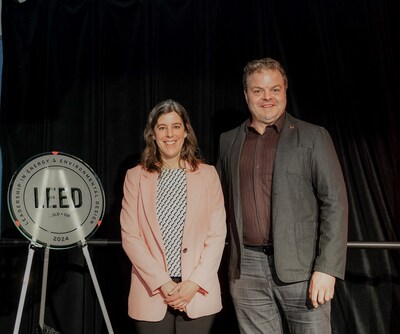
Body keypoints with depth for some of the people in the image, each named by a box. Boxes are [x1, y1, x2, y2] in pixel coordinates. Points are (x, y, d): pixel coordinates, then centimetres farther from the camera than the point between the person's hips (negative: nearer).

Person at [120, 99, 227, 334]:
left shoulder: (207, 174, 3)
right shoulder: (136, 176, 3)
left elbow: (217, 234, 1)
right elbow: (130, 236, -2)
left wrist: (194, 283, -9)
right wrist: (163, 283, -10)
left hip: (198, 293, 0)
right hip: (152, 294, 0)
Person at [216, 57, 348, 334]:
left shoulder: (313, 137, 1)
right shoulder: (229, 141, 11)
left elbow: (334, 204, -4)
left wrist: (327, 269, -12)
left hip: (300, 268, -3)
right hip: (246, 269, 3)